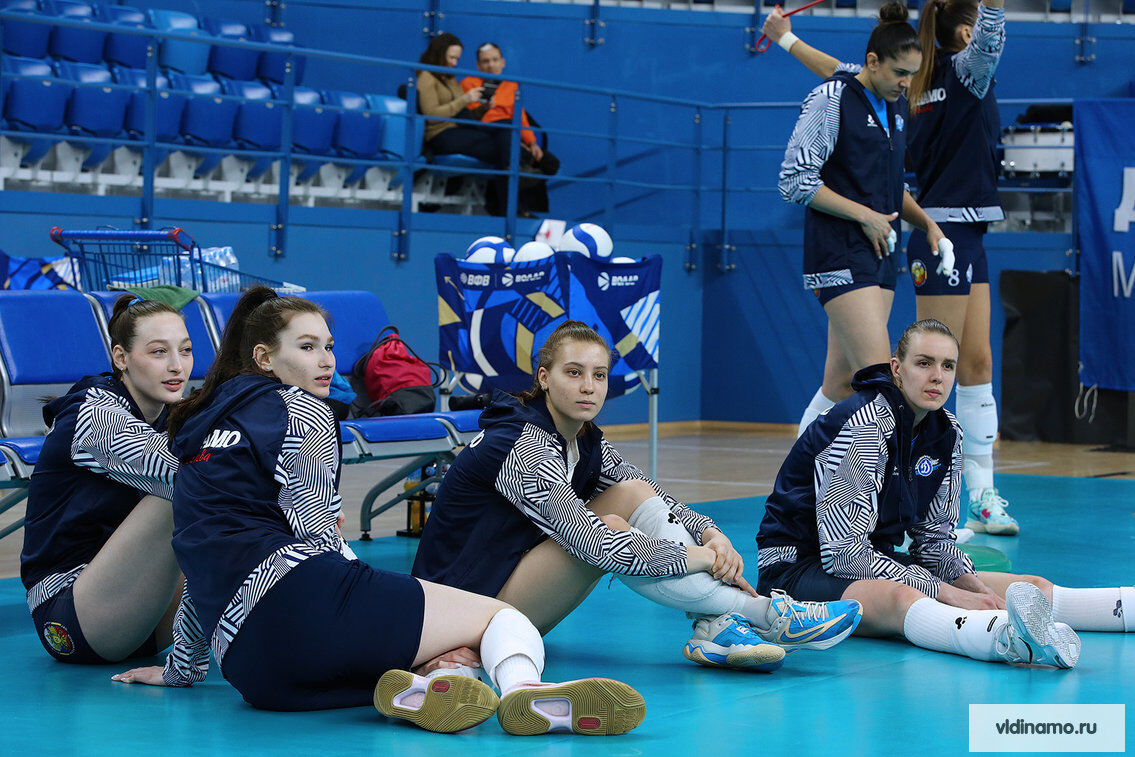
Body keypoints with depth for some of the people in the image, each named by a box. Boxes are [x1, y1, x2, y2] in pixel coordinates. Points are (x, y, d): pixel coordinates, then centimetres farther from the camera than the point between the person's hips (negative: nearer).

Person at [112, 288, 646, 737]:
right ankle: (522, 691, -41)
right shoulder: (297, 408, 6)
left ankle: (411, 688, -25)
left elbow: (206, 564, 34)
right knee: (503, 616, -4)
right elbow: (316, 534, -1)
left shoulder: (200, 431, 29)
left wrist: (182, 670, 44)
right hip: (298, 597, -7)